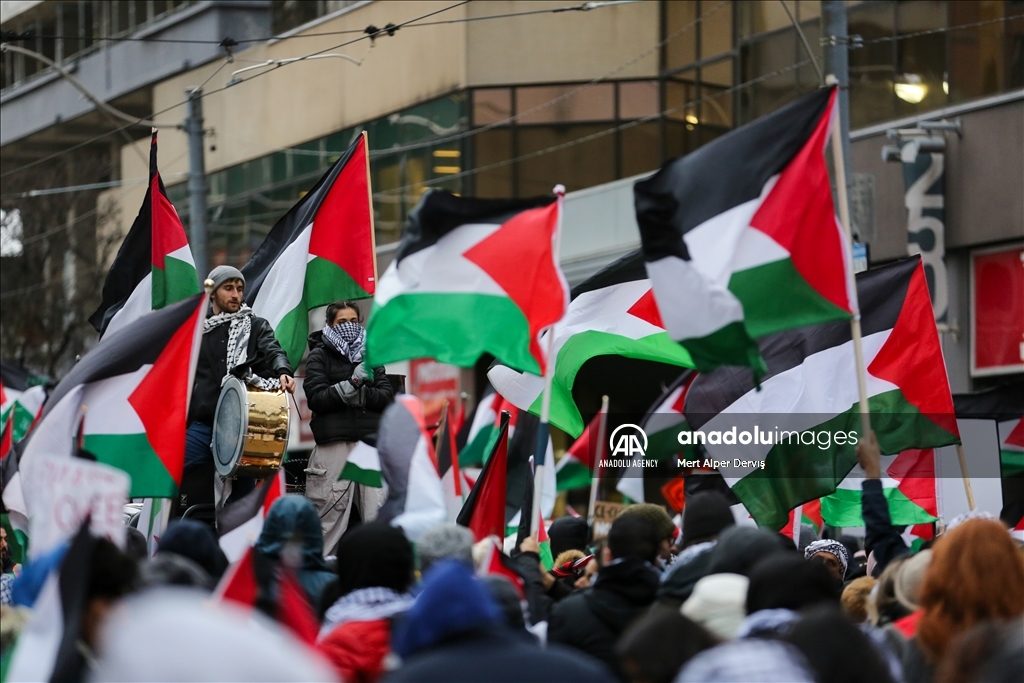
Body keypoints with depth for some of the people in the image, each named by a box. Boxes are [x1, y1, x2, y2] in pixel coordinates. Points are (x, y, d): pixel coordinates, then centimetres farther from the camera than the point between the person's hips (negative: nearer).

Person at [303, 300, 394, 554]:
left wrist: (359, 394, -10)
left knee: (379, 512, -5)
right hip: (334, 443, -3)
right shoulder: (319, 355, 8)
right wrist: (351, 384, -16)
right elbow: (316, 398, -6)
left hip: (371, 440, 3)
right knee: (328, 512, -5)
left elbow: (387, 397, 8)